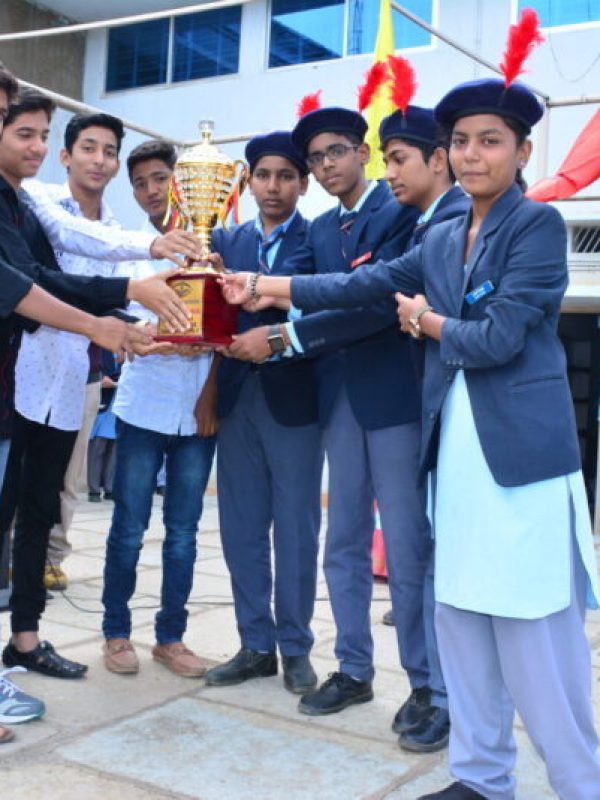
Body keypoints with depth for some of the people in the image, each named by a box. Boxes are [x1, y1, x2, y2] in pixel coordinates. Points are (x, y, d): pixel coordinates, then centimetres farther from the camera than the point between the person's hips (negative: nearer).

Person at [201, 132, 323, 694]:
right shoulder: (227, 241, 13)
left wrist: (276, 339, -21)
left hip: (294, 400, -4)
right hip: (237, 399, 4)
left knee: (295, 530, 4)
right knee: (241, 529, 9)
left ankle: (295, 649, 17)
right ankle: (256, 645, 21)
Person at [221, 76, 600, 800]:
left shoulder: (539, 224, -4)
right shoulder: (442, 240, 17)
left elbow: (498, 339, -13)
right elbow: (360, 285, 11)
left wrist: (428, 322, 3)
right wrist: (261, 285, 7)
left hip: (521, 452, -7)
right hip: (455, 449, 7)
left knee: (537, 641, -4)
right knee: (461, 621, 11)